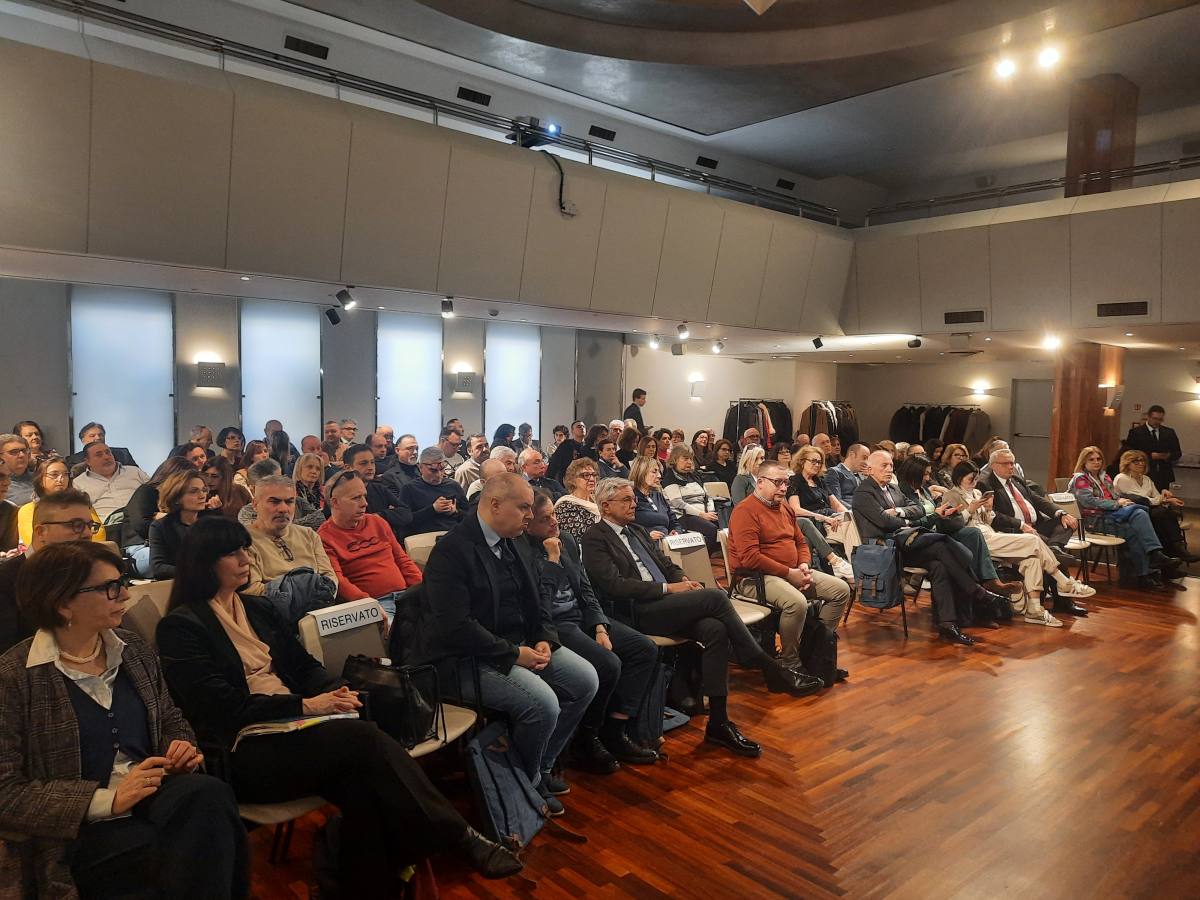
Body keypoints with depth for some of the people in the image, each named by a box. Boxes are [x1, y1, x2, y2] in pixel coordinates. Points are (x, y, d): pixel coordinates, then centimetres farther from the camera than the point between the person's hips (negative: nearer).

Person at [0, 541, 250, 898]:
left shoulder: (134, 649, 12)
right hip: (80, 832, -5)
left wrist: (182, 747, -1)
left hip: (154, 796, 5)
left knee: (208, 793, -30)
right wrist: (107, 800, -19)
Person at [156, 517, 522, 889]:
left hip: (292, 725, 6)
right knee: (364, 738, -29)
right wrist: (304, 706, -19)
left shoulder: (258, 608, 18)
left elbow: (303, 664, 16)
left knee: (359, 779, -28)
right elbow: (226, 708, -12)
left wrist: (336, 690, -6)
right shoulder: (180, 627, -3)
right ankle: (457, 835, -23)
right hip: (245, 752, -6)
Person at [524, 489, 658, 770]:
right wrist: (552, 558, -18)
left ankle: (614, 732, -3)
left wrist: (600, 628, -2)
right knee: (608, 664, -28)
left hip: (581, 617, 9)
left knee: (645, 649, -6)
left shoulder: (568, 541, 9)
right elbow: (541, 606, -22)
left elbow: (586, 590, 12)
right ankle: (585, 742, -4)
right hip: (553, 626, -8)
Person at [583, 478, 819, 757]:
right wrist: (667, 588, -15)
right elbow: (615, 585, -14)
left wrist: (683, 579, 1)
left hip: (664, 605, 7)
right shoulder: (595, 538, -3)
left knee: (715, 629, -22)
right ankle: (772, 671, -13)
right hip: (637, 614, -7)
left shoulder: (637, 532, 23)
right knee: (715, 596, -22)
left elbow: (667, 565, 25)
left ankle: (718, 723, -16)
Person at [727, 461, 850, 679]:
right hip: (755, 578, -9)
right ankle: (791, 664, -13)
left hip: (793, 573, 9)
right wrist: (789, 574, -19)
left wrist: (804, 565, 0)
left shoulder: (785, 508, 15)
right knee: (797, 602, -35)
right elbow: (749, 558, -23)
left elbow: (801, 542, 23)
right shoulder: (745, 511, -14)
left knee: (841, 589, 2)